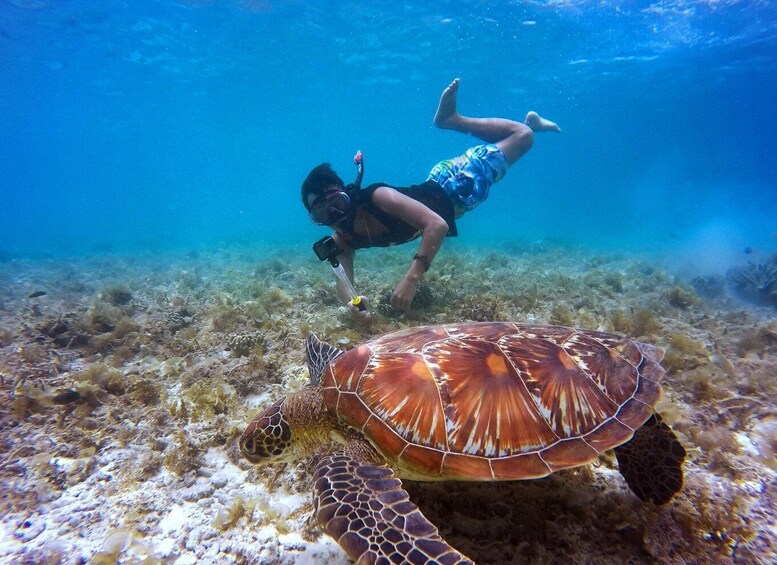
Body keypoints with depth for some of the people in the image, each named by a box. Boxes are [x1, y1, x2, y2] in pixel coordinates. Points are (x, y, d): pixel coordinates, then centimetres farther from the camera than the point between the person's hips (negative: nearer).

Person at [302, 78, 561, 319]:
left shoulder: (378, 197, -42)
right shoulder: (342, 239, -21)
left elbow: (437, 224, -48)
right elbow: (343, 281, -23)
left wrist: (412, 278, -58)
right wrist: (350, 301, -48)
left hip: (452, 183, -5)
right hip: (433, 189, 5)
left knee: (523, 135, 3)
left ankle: (453, 119, 19)